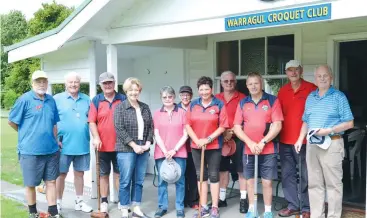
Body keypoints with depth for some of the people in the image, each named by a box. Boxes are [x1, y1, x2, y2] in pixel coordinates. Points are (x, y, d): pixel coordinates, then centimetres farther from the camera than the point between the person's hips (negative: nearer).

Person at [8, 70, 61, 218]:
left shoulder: (51, 100, 10)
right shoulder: (25, 99, -8)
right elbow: (11, 121, -3)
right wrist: (27, 134, 6)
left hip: (51, 150, 5)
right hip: (30, 151, -5)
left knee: (51, 181, 9)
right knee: (31, 184, 8)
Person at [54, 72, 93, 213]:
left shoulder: (86, 99, 10)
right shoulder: (57, 99, 0)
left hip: (82, 145, 3)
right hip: (64, 145, -3)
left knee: (79, 173, 13)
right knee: (61, 174, 5)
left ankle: (79, 201, 25)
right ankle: (58, 203, 18)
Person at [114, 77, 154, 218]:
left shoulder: (145, 107, 12)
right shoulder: (120, 107, -2)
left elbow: (151, 127, 12)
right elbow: (119, 129, -10)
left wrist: (148, 143, -3)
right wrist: (134, 145, -14)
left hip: (143, 150, 5)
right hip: (126, 150, -4)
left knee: (139, 181, 10)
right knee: (125, 181, 0)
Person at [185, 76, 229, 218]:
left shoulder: (219, 104, -4)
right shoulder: (193, 105, 5)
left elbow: (223, 126, -7)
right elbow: (188, 125, 3)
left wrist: (208, 139, -14)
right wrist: (197, 140, -9)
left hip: (214, 147, -3)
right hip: (196, 146, 3)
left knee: (213, 176, 4)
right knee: (201, 176, 10)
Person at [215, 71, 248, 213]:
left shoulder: (242, 98, -3)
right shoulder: (216, 99, 8)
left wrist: (232, 131, -14)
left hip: (237, 138, -3)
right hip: (220, 138, 4)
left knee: (241, 169, 0)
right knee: (222, 169, 11)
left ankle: (243, 199, 8)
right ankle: (221, 198, 22)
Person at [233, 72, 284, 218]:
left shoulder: (272, 100, -3)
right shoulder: (242, 103, 6)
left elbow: (277, 125, -9)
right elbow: (237, 127, 3)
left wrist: (263, 142, -14)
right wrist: (250, 143, -10)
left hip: (268, 150, -3)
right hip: (248, 150, 3)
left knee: (267, 182, 3)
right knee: (250, 181, 10)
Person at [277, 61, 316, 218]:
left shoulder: (311, 89, -4)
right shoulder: (282, 91, 10)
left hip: (304, 140, -5)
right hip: (285, 140, 5)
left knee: (306, 175, 1)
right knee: (287, 174, 10)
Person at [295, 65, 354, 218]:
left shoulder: (339, 97, -3)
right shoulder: (310, 97, 13)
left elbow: (349, 123, -7)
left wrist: (329, 131, -17)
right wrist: (300, 139, 5)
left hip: (332, 144, -5)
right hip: (312, 144, 5)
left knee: (333, 183, 1)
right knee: (314, 183, 10)